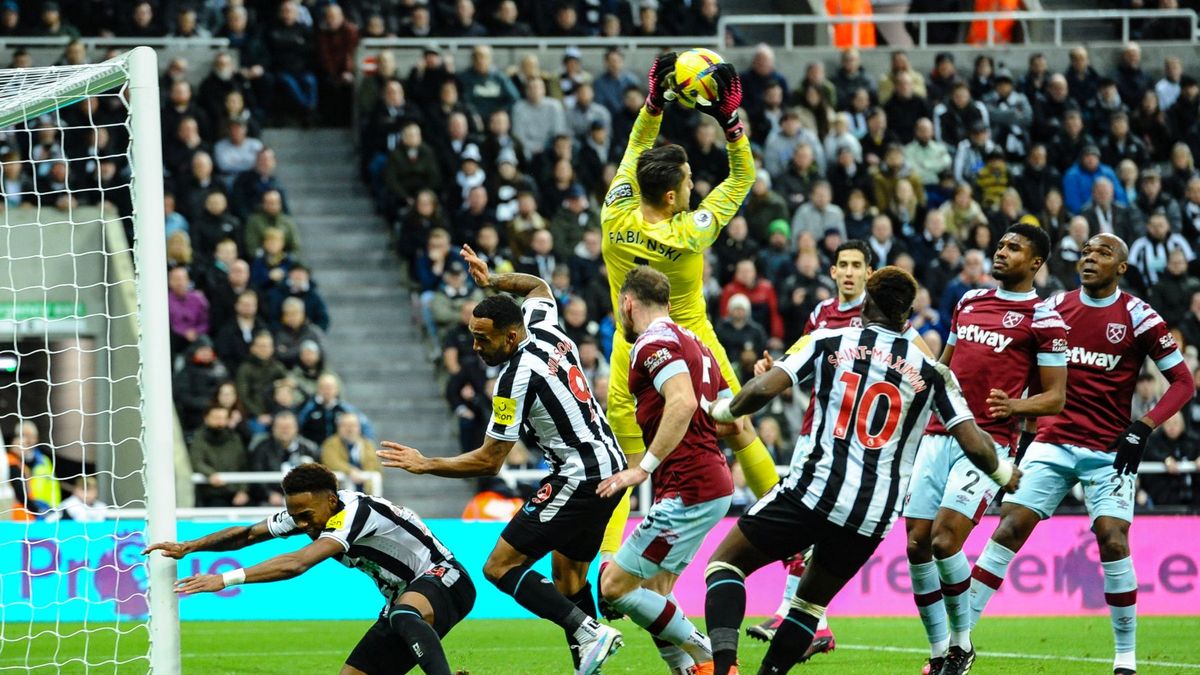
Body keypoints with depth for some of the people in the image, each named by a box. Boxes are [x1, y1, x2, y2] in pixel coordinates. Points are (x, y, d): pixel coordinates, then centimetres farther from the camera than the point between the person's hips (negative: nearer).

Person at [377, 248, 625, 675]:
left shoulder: (516, 377, -18)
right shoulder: (546, 331, 4)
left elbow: (489, 461, -11)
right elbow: (538, 286, 31)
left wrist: (426, 465, -4)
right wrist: (492, 281, 25)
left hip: (579, 478, -10)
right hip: (610, 466, 10)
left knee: (501, 567, -8)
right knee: (568, 572, 19)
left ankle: (589, 633, -19)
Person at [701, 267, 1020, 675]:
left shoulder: (829, 342, 5)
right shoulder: (931, 372, 9)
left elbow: (765, 388, -5)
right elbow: (974, 444, 6)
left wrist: (724, 410, 15)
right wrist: (1004, 473, 27)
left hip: (815, 491, -3)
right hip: (876, 516, 3)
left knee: (725, 564, 9)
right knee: (811, 600, 25)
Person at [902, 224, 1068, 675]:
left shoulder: (1043, 321, -3)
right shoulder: (970, 302, 17)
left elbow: (1055, 398, -4)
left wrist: (1014, 406, -21)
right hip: (939, 435, 6)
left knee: (945, 542, -18)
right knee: (916, 545, -1)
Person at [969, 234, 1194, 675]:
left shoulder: (1137, 317, -4)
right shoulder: (1054, 309, 6)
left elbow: (1183, 381, -3)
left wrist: (1144, 428, -13)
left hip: (1109, 451, -3)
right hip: (1053, 442, 3)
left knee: (1113, 540, -15)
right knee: (1009, 529, -9)